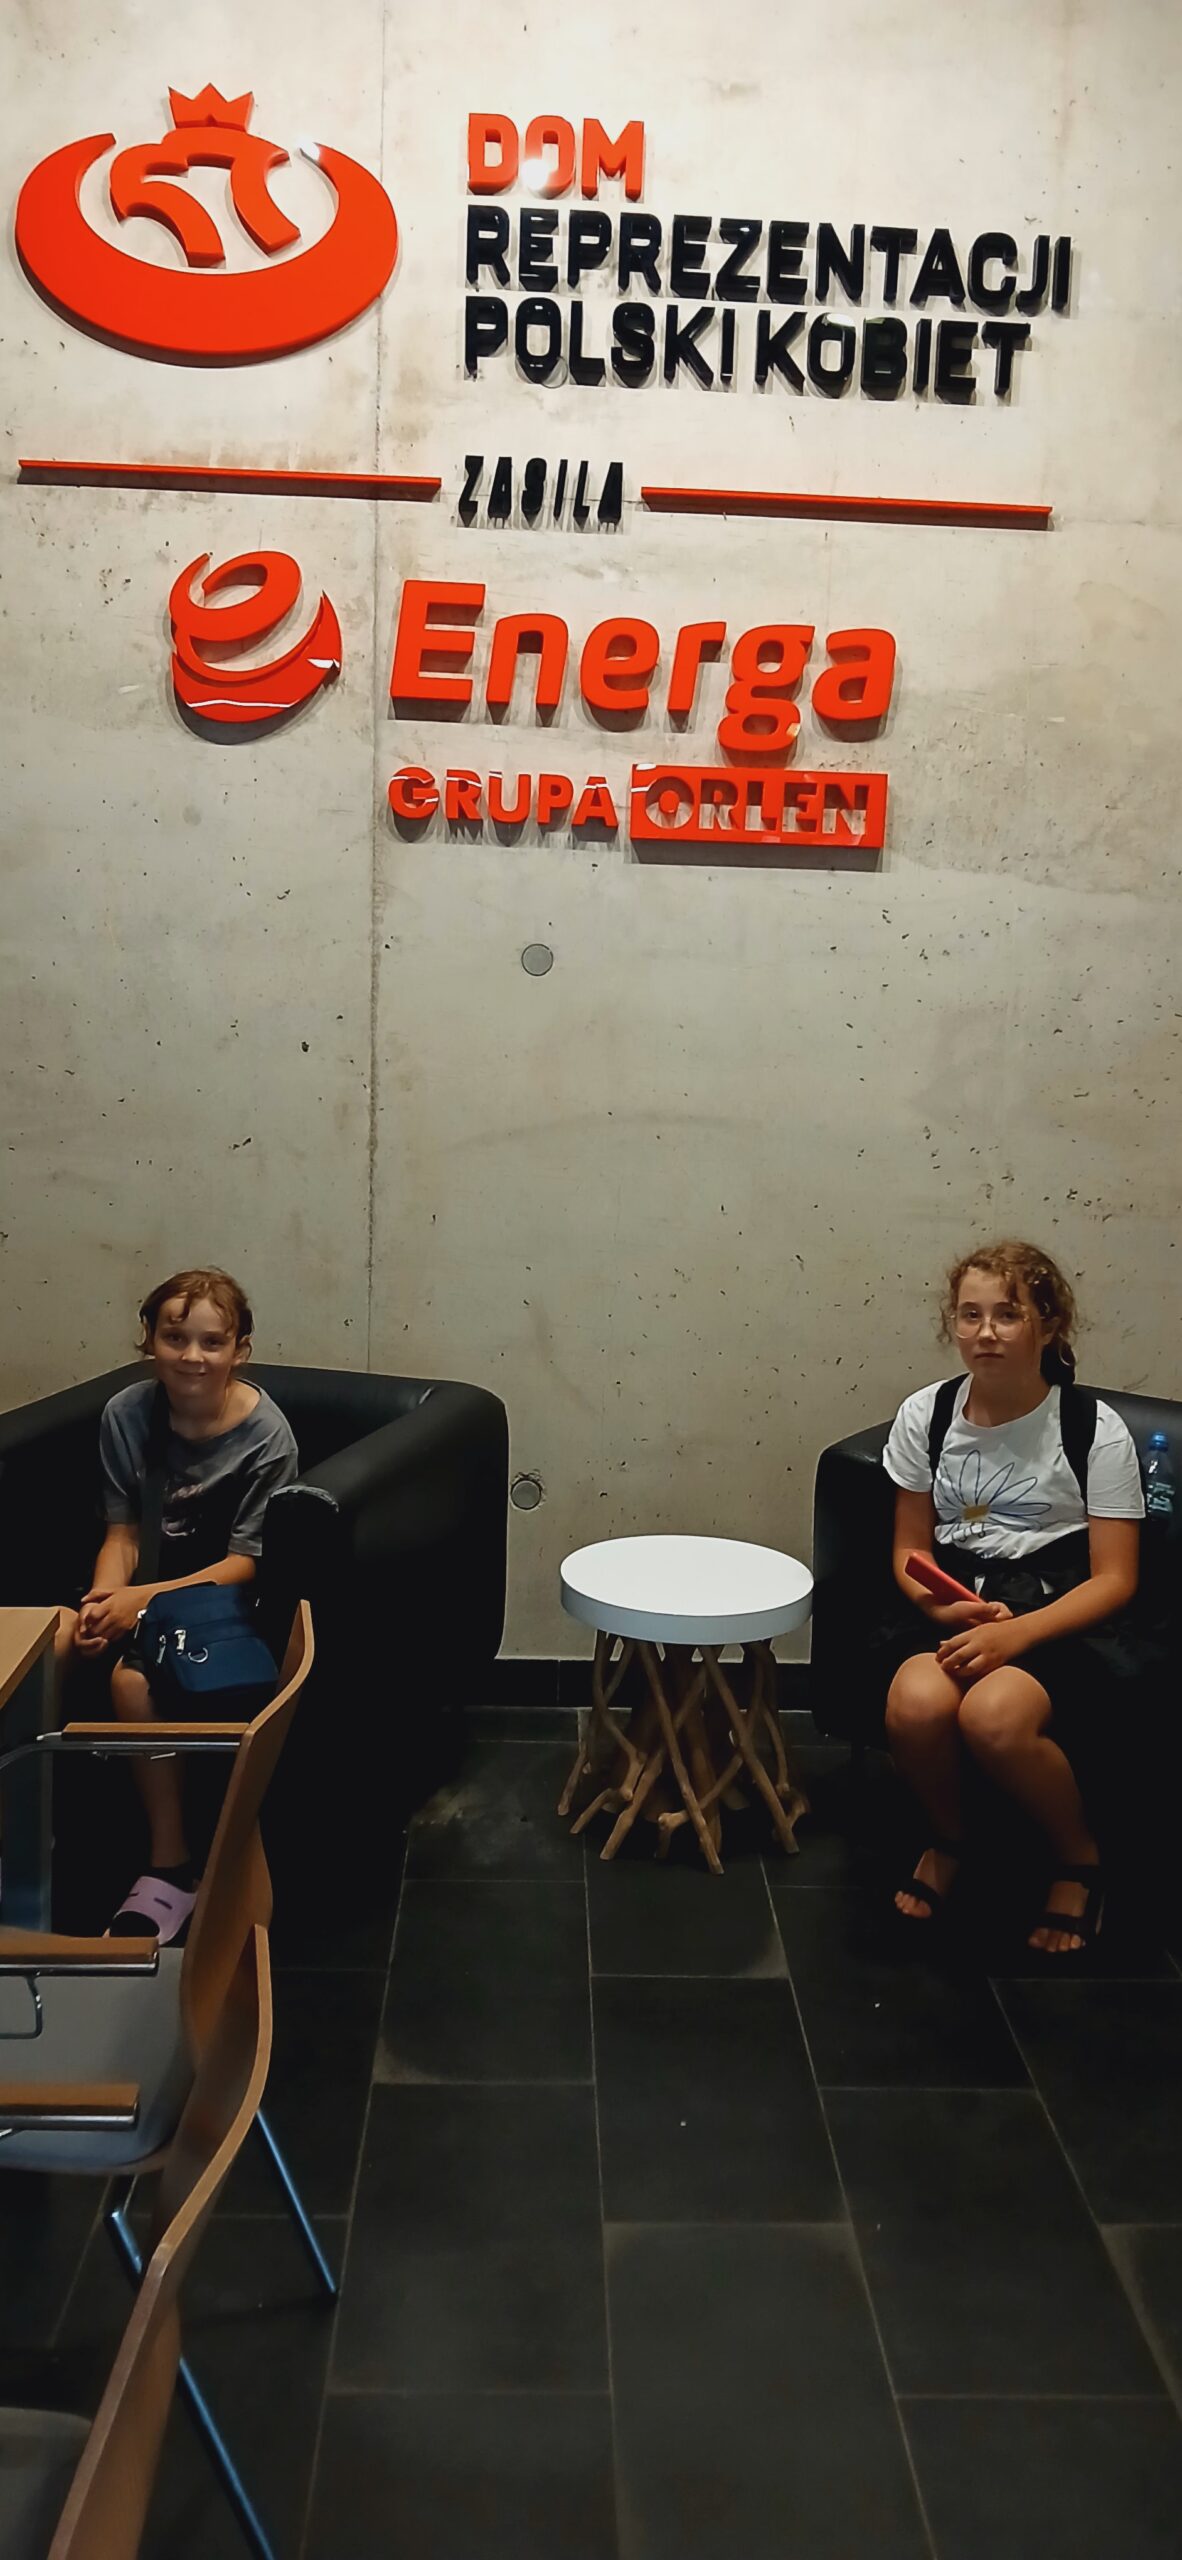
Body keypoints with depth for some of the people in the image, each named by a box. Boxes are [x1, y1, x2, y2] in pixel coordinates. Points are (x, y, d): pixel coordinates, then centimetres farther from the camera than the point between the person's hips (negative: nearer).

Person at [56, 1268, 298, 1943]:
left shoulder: (264, 1434, -16)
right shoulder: (127, 1414, -3)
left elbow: (246, 1560, -16)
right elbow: (124, 1531, 1)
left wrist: (147, 1600, -27)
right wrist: (105, 1599, -20)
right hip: (144, 1587, 5)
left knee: (133, 1674, -31)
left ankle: (172, 1869, -20)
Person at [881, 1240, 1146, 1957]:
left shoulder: (1095, 1428, -4)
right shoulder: (926, 1415, 5)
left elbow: (1114, 1579, -5)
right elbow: (909, 1552, 12)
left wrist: (1017, 1633, -21)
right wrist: (948, 1608, -12)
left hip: (1060, 1612, -3)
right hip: (959, 1605, 3)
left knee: (993, 1713, -35)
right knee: (916, 1704, -32)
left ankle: (1078, 1857, -2)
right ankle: (947, 1840, 4)